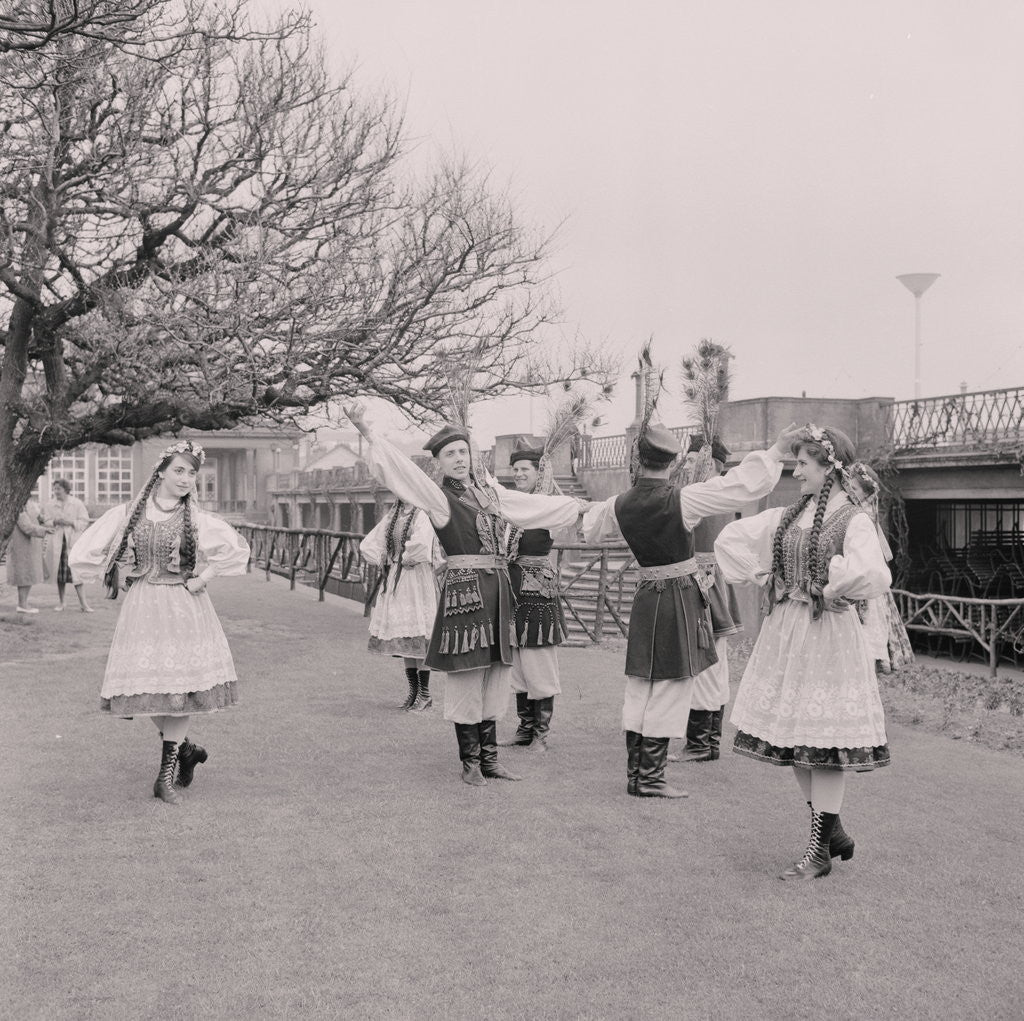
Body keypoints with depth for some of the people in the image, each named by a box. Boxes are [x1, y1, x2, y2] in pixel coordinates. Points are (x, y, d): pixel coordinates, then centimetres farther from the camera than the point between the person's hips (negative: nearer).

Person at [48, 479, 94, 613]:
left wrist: (70, 522, -15)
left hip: (73, 540, -3)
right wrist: (54, 522, -6)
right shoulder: (52, 505, 9)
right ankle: (60, 602, 12)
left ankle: (83, 603, -6)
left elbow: (84, 521, -1)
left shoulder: (77, 503, 1)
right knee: (59, 571, 2)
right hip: (58, 540, 3)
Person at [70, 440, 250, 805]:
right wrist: (120, 577, 8)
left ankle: (166, 775, 3)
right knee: (144, 687, 1)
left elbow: (237, 547, -2)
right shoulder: (130, 513, 2)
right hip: (141, 608, 2)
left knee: (179, 687, -5)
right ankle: (185, 748, 24)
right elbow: (86, 549, 9)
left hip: (184, 609, -2)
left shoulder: (196, 519, -1)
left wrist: (202, 579, -6)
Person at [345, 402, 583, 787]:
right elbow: (403, 470, -19)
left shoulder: (488, 489, 13)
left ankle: (489, 758, 21)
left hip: (498, 590, 7)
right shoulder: (439, 498, -6)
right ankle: (470, 761, 11)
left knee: (494, 676, 11)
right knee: (466, 674, -1)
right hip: (464, 590, -7)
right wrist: (367, 432, -32)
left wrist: (576, 506, 34)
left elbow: (532, 506, 25)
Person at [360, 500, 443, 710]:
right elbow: (367, 544, 18)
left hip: (416, 580, -7)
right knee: (403, 639, 9)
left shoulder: (422, 516, -9)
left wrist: (406, 559, -12)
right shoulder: (391, 517, 13)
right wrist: (383, 561, 6)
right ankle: (413, 691, 16)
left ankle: (425, 694, 0)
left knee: (417, 636, -7)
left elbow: (421, 543, -27)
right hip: (394, 581, 7)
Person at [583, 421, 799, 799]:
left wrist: (591, 508, 45)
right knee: (670, 691, 1)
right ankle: (650, 779, 4)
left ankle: (635, 774, 19)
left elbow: (591, 528, 23)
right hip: (681, 597, -6)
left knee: (639, 690, 12)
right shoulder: (681, 500, -17)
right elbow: (744, 486, -19)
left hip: (645, 596, 6)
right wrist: (775, 452, -9)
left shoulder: (620, 505, 0)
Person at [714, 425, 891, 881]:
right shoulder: (786, 517, 9)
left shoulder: (853, 521, -10)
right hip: (783, 633, 7)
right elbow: (730, 539, 18)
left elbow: (873, 577, -27)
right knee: (792, 739, 12)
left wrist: (831, 589, -15)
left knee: (822, 741, -2)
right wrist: (760, 576, 10)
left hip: (827, 636, -7)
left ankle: (819, 850, 8)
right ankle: (832, 831, 28)